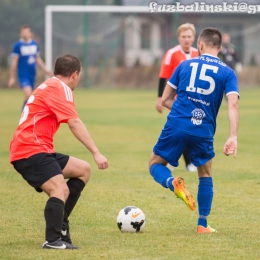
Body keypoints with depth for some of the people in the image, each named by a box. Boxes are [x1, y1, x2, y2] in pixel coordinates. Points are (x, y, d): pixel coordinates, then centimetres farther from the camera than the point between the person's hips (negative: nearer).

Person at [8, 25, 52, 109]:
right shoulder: (18, 45, -7)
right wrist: (12, 78, -5)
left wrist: (46, 70, 13)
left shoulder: (34, 44, 8)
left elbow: (38, 59, 19)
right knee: (28, 95, -21)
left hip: (32, 75, 6)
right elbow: (14, 62, -5)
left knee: (30, 98, 10)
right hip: (23, 75, -6)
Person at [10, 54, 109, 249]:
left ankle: (59, 223, 7)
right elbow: (74, 123, -18)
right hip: (30, 151, -10)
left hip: (40, 149, 10)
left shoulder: (48, 86, 23)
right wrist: (96, 153, -22)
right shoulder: (60, 88, -8)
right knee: (61, 190, -26)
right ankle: (53, 240, -38)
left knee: (83, 170, 13)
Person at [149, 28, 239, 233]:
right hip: (203, 131, 0)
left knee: (156, 164, 18)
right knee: (206, 175, 21)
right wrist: (233, 137, -14)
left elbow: (166, 100, 14)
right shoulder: (228, 73, 6)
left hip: (176, 126, 0)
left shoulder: (185, 65, 11)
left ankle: (172, 183, -16)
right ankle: (202, 224, 16)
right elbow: (233, 104, -9)